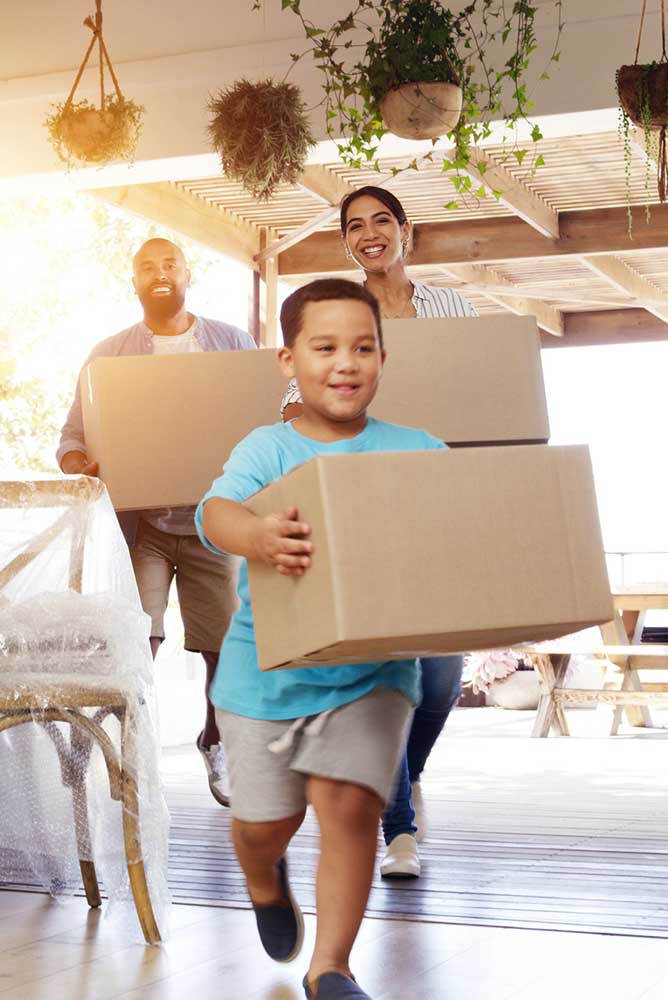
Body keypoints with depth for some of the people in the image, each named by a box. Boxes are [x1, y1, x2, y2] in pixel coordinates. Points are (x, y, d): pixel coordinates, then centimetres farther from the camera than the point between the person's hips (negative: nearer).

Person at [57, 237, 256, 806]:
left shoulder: (233, 344, 11)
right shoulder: (109, 355, 10)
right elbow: (73, 440, 7)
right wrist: (82, 465, -17)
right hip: (137, 521, -1)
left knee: (228, 648, 5)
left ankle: (216, 743, 31)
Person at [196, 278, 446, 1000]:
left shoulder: (416, 452, -1)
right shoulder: (268, 448, -7)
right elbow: (215, 509, -24)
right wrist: (255, 535, -47)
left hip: (374, 668, 0)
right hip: (265, 669, 0)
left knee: (348, 802, -14)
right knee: (265, 818, 9)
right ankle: (264, 883, 47)